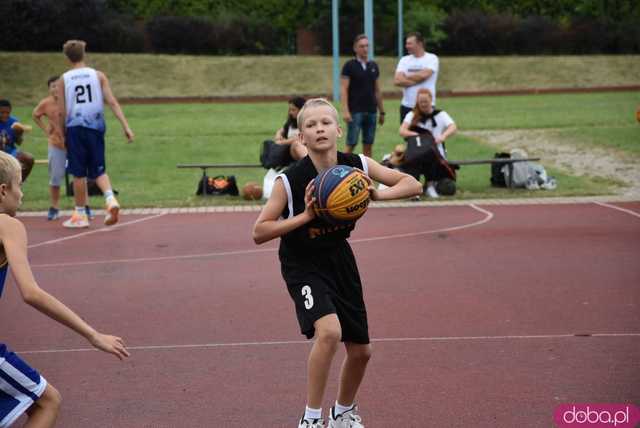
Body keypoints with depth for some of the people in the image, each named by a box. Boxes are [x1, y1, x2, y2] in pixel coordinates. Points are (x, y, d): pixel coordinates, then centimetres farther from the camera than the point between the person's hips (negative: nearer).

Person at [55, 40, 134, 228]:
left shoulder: (64, 80, 1)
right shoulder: (98, 75, 3)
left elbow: (62, 112, -1)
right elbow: (112, 102, -4)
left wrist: (63, 134, 9)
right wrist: (126, 126, -6)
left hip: (75, 128, -1)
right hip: (95, 127, 1)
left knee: (79, 173, 5)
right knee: (99, 170, 12)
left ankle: (80, 215, 11)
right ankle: (111, 199, -13)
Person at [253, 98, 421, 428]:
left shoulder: (356, 166, -13)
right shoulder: (290, 180, -22)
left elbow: (413, 185, -7)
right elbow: (259, 232, -18)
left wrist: (378, 194, -25)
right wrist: (305, 216, -29)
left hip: (339, 258, 5)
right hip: (302, 263, -5)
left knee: (360, 351, 12)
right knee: (329, 330, -30)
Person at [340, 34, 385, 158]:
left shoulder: (374, 66, 12)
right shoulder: (349, 66, -4)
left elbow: (377, 90, 16)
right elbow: (343, 89, -8)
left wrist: (382, 111, 13)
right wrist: (345, 111, -17)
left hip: (371, 111, 5)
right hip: (355, 111, -5)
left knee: (368, 144, 6)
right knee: (351, 144, -7)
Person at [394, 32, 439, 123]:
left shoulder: (432, 58, -2)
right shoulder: (404, 60, 8)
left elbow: (423, 75, -19)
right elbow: (397, 81, -6)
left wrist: (406, 77, -4)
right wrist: (417, 80, -13)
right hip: (407, 106, 4)